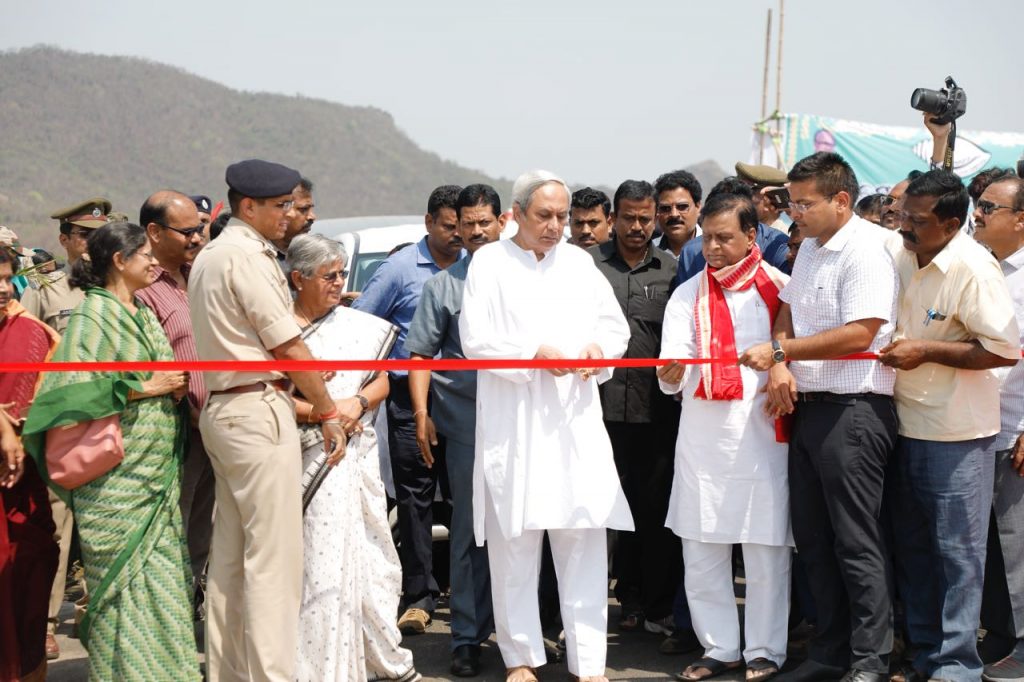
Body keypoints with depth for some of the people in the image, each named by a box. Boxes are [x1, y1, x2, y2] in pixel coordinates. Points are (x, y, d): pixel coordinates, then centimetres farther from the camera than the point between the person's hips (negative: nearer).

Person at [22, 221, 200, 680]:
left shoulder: (144, 313, 16)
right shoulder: (92, 315, -8)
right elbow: (72, 388, -18)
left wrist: (177, 386, 3)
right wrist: (144, 388, -17)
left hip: (159, 471, 7)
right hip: (117, 477, -7)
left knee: (164, 582, 7)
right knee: (125, 587, -3)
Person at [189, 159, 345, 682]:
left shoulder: (209, 256, 18)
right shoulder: (247, 255, -12)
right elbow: (290, 348, -12)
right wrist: (328, 412, -3)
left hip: (221, 409, 10)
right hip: (259, 410, -10)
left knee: (230, 551, 12)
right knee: (274, 555, -8)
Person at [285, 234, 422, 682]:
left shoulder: (359, 325, 10)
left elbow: (381, 382, 12)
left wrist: (358, 403, -8)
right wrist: (319, 413, -16)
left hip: (359, 453, 5)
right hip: (312, 458, -4)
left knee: (369, 556, 10)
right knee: (323, 561, -6)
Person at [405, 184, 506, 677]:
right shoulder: (443, 285, 8)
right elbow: (421, 354, 8)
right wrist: (421, 414, 0)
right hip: (466, 424, -1)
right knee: (469, 531, 2)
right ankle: (467, 636, 8)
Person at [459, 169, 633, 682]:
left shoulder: (580, 263, 14)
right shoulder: (490, 262, 3)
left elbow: (616, 327, 17)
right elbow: (476, 338, -5)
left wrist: (599, 348, -5)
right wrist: (535, 354, -16)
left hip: (576, 422, 3)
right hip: (512, 424, -2)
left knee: (585, 537, -1)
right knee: (513, 543, 2)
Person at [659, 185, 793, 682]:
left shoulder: (780, 290, 2)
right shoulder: (688, 296, 9)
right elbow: (671, 378, -1)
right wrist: (671, 373, -23)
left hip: (763, 435, -3)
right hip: (703, 440, 3)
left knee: (766, 552, 2)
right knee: (701, 551, 7)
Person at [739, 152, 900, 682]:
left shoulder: (865, 249, -13)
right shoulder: (810, 247, 15)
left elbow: (859, 333, -21)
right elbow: (787, 311, 19)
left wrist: (780, 351, -18)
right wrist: (779, 365, 0)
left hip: (853, 412, -9)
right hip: (807, 407, 9)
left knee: (856, 542, -4)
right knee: (812, 539, 13)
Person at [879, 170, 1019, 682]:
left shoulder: (972, 268, -17)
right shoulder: (900, 256, 2)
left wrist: (926, 351, -20)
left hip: (956, 434, -7)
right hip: (907, 425, 7)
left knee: (956, 551, 0)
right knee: (912, 544, 14)